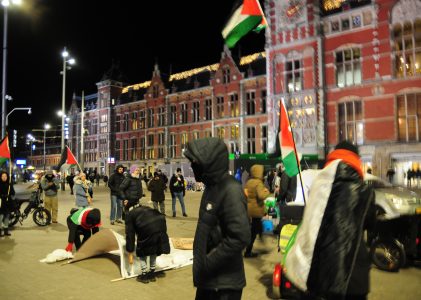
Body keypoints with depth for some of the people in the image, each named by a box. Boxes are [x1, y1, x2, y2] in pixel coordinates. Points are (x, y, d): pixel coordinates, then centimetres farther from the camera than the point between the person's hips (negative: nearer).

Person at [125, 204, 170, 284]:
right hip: (161, 225, 5)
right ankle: (152, 274, 35)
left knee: (142, 252, 20)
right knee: (154, 250, 27)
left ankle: (144, 275, 26)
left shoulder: (130, 214, 24)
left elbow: (130, 234, 19)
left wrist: (130, 254, 23)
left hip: (147, 230, -5)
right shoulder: (147, 209, 38)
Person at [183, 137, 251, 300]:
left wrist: (206, 264, -21)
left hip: (223, 283, -8)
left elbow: (240, 237, -27)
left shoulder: (231, 190, -20)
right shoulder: (212, 187, 8)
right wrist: (202, 262, 13)